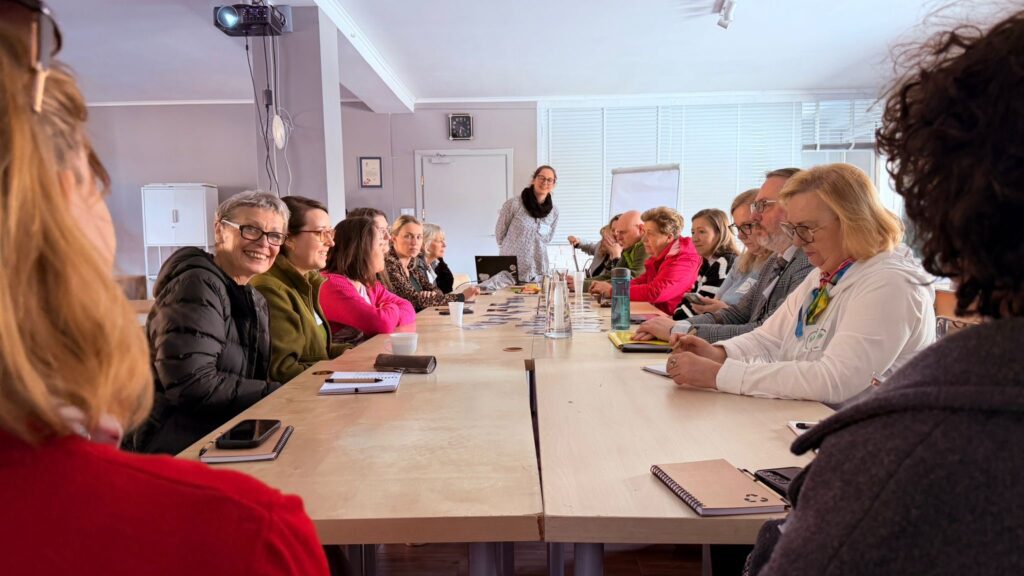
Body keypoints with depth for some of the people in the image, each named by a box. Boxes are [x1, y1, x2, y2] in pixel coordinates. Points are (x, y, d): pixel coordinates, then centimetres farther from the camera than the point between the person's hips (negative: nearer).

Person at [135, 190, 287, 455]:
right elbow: (192, 384, -23)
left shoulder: (256, 300, 12)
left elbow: (256, 377, 12)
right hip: (182, 445, -8)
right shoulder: (196, 285, -14)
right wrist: (281, 395, -17)